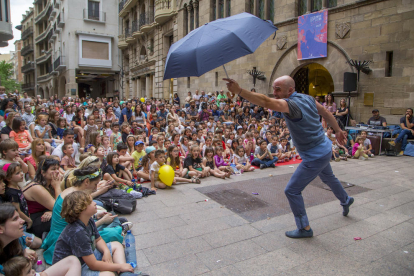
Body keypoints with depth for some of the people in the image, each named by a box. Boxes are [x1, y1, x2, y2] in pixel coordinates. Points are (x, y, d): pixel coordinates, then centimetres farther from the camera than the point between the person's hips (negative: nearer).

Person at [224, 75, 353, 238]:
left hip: (315, 157, -10)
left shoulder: (291, 104, -30)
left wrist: (239, 91, -56)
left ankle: (304, 228, 13)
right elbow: (327, 113, 11)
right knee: (328, 177, 36)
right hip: (325, 148, 10)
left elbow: (266, 102, -48)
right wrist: (338, 131, 24)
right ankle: (346, 200, 63)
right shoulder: (308, 98, -2)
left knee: (292, 191, -1)